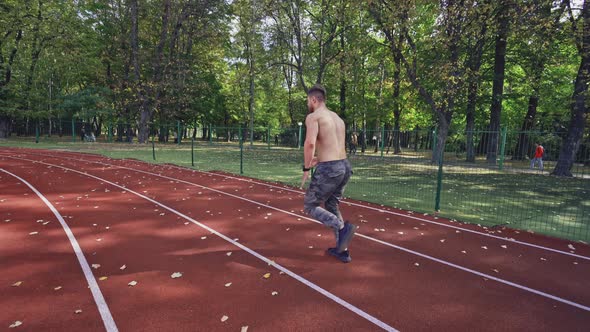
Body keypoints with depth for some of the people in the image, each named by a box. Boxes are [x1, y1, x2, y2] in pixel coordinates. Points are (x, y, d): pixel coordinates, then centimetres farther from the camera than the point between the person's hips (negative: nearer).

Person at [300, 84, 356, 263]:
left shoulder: (313, 116, -6)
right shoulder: (337, 118, 19)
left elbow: (310, 143, -23)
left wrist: (306, 169, -12)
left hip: (328, 170, -8)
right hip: (344, 166, 8)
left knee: (309, 206, 10)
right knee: (332, 207, 22)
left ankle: (343, 228, -10)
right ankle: (342, 250, 24)